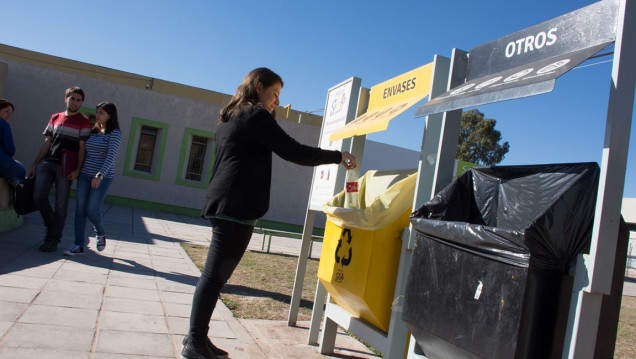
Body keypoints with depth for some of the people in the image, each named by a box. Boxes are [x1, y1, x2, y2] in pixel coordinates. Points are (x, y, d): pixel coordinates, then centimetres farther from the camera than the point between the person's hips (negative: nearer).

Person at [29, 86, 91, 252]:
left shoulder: (84, 122, 2)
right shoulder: (55, 118, 14)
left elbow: (82, 148, -3)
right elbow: (46, 143, 15)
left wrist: (77, 170, -12)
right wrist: (35, 164, 10)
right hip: (47, 162, 4)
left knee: (61, 204, -2)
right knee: (38, 196, -5)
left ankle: (53, 240, 6)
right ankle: (51, 226, 18)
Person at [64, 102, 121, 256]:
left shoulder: (115, 134, -7)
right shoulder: (92, 132, 13)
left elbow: (111, 156, -20)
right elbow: (85, 153, 17)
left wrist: (100, 175, -32)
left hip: (103, 177, -6)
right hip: (84, 175, 6)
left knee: (92, 210, -8)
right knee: (80, 209, 1)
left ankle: (101, 233, 22)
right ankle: (79, 245, 7)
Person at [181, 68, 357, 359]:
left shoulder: (230, 118, 21)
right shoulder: (257, 115, -6)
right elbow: (293, 152, -11)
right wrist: (338, 157, -5)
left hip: (223, 204, 9)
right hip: (237, 207, -9)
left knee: (214, 274, 11)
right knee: (215, 274, -5)